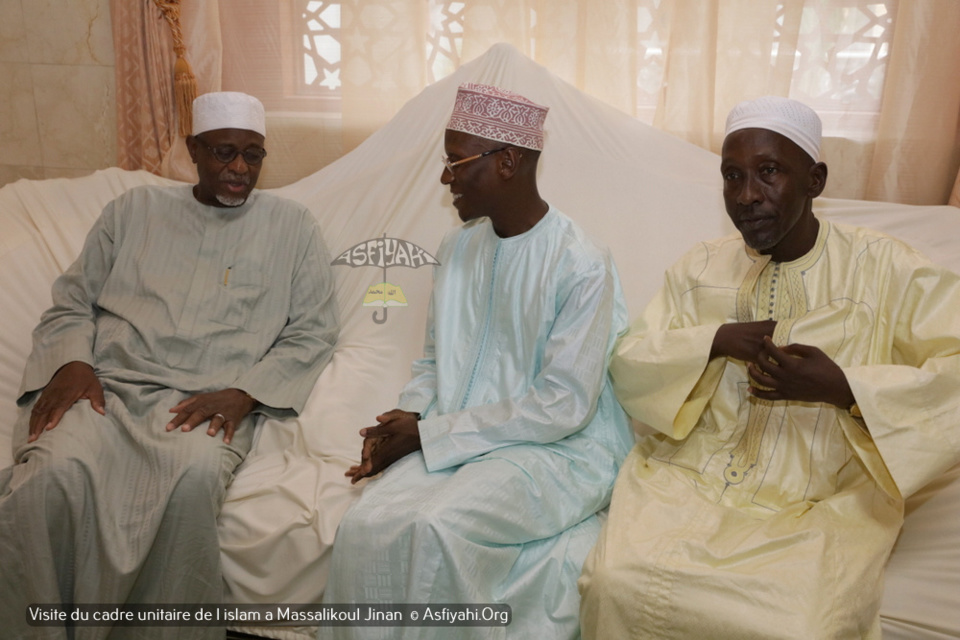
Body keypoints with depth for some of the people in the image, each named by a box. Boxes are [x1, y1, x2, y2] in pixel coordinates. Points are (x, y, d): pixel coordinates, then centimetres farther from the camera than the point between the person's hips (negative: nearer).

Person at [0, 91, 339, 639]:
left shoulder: (292, 226, 15)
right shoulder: (136, 209, 21)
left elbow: (312, 333, 8)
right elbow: (71, 304, 20)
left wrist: (243, 393, -7)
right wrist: (71, 363, -2)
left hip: (206, 403, -2)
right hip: (106, 388, 2)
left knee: (194, 479, -36)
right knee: (50, 477, -30)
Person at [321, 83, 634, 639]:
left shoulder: (583, 267, -14)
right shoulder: (458, 248, 9)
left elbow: (563, 406, -17)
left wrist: (430, 433, -15)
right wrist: (406, 421, -4)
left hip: (557, 449, -5)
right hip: (450, 439, 6)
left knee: (434, 527, -31)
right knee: (366, 526, -22)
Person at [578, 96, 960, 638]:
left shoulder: (884, 268, 0)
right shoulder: (701, 267, 11)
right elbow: (628, 365, 6)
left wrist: (842, 386, -20)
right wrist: (716, 341, -11)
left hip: (821, 502, -1)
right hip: (690, 479, 2)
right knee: (617, 584, -24)